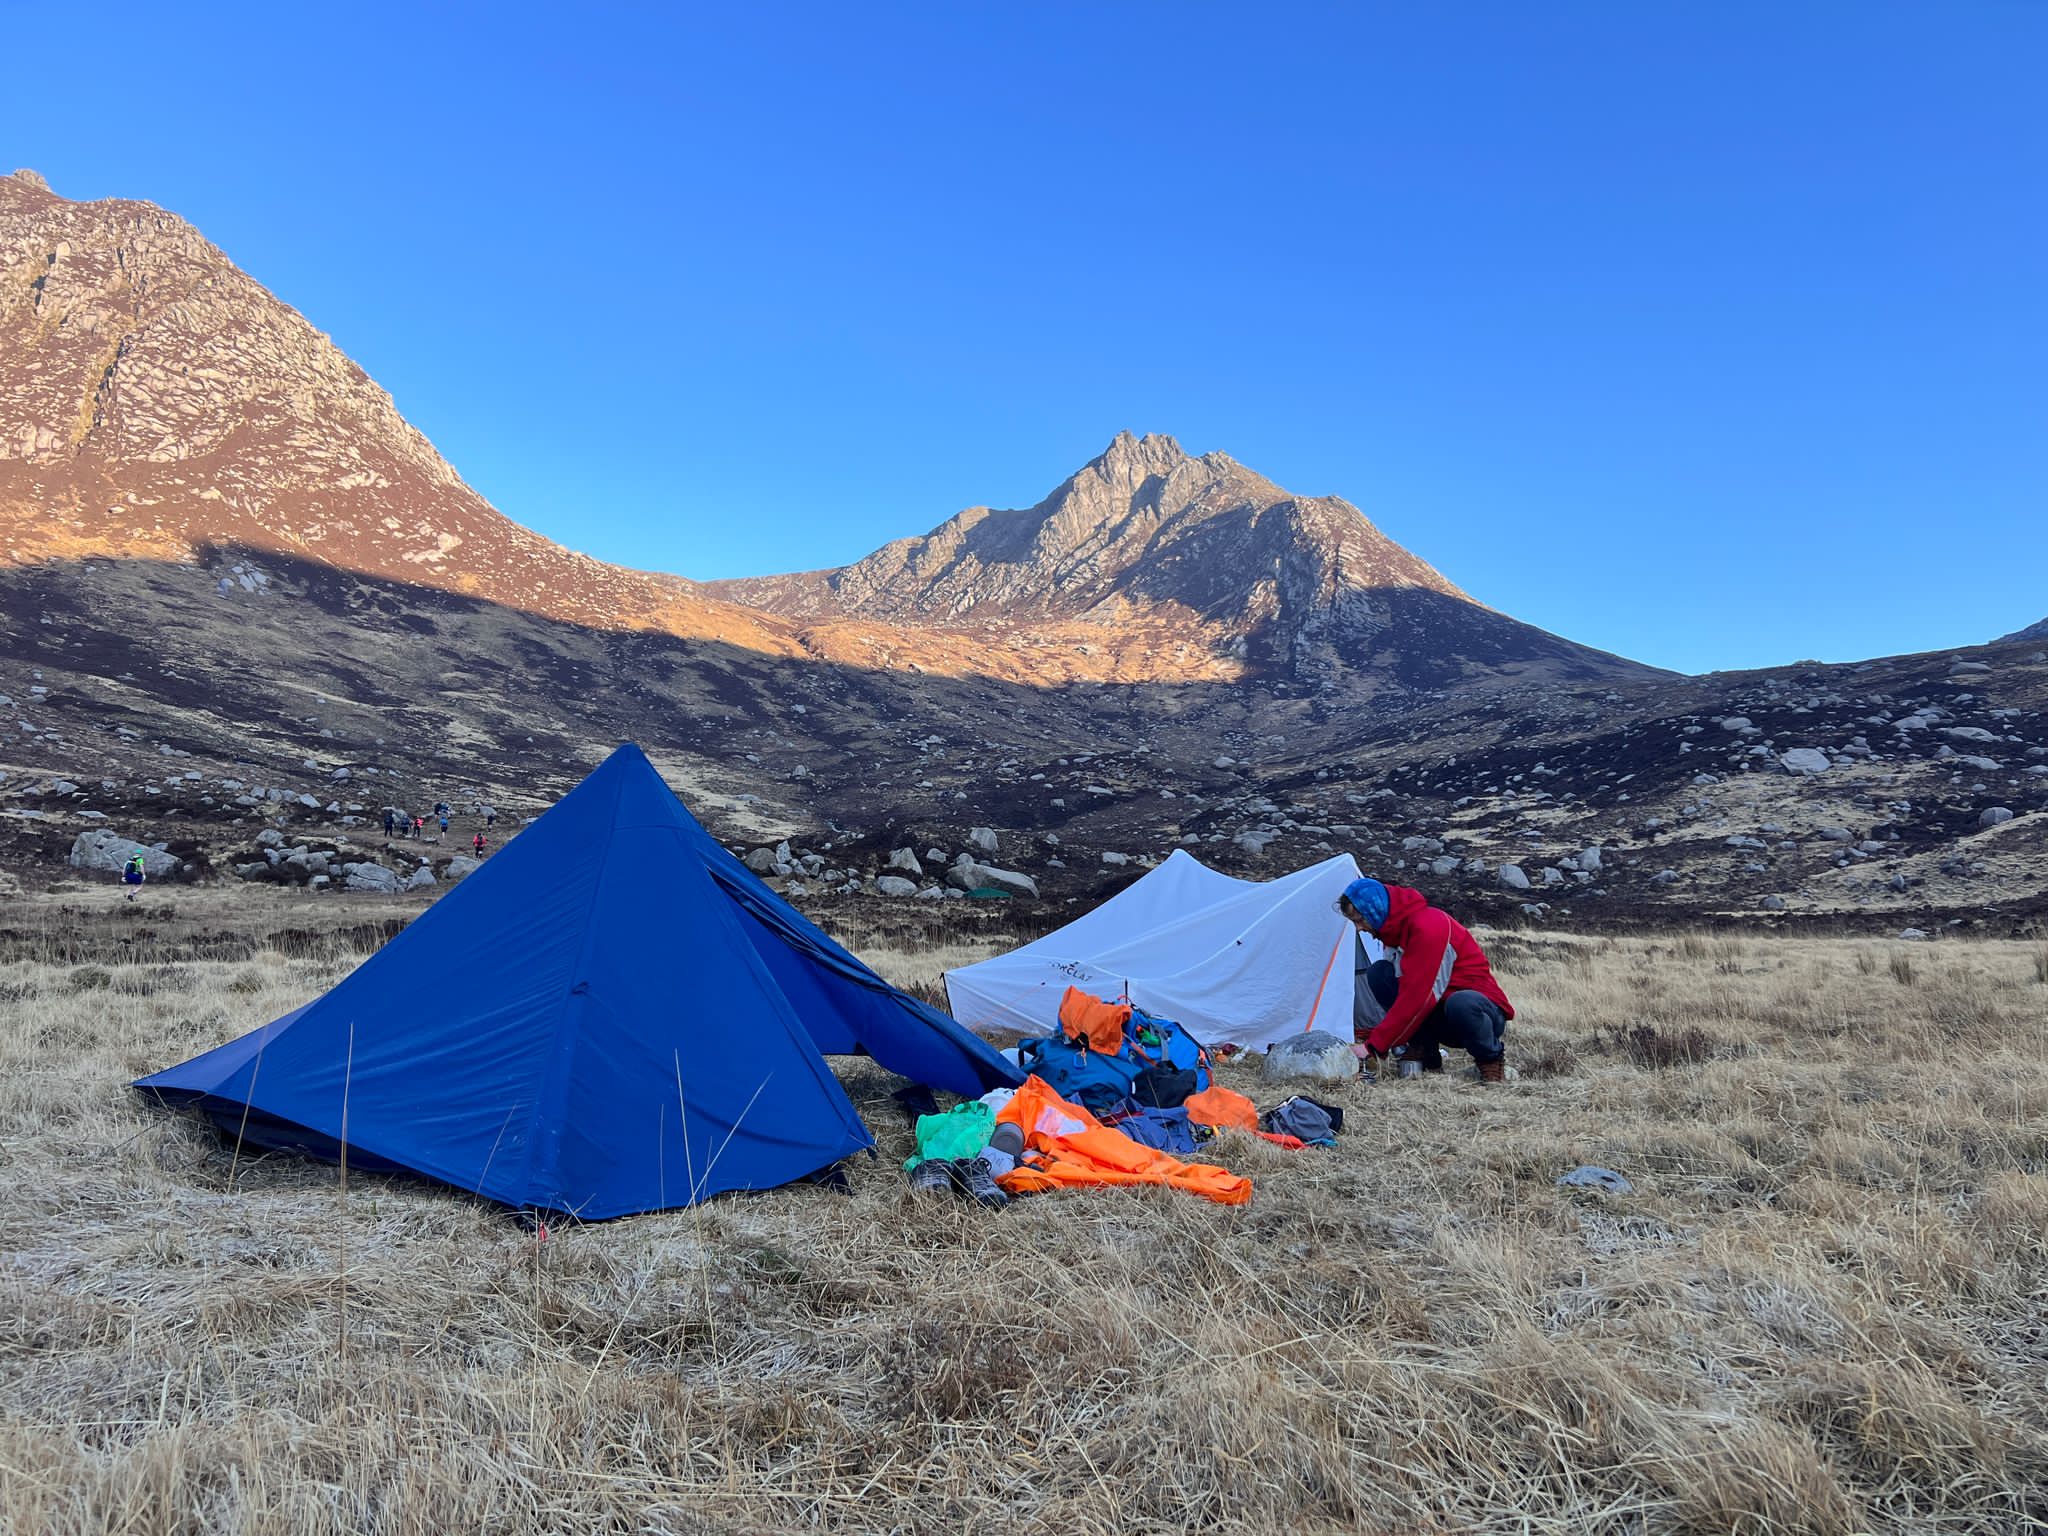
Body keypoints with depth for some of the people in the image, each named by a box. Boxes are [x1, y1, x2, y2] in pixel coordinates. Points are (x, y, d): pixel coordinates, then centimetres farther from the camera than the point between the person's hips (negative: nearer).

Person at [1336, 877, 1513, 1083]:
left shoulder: (1428, 928, -25)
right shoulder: (1398, 929, 4)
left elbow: (1417, 998, -29)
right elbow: (1407, 992, 9)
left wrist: (1373, 1046, -27)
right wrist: (1370, 1037, 0)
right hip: (1440, 1018, 8)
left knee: (1460, 1004, -43)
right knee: (1379, 973, -11)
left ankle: (1491, 1059, -10)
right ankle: (1426, 1057, -7)